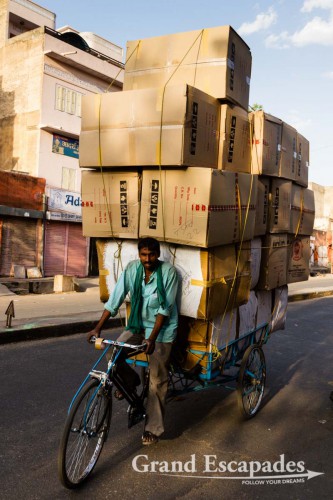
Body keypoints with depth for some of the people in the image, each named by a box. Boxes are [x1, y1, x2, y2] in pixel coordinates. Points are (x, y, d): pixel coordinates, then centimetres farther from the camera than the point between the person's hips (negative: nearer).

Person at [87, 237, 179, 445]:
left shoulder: (169, 271, -18)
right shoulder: (132, 268, -9)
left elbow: (165, 309, -19)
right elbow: (115, 299, -9)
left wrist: (152, 338, -25)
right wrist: (98, 328, -14)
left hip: (162, 328, -4)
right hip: (138, 323, 4)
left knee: (157, 381, -2)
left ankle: (153, 428, 15)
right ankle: (130, 380, 17)